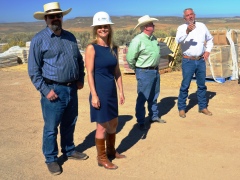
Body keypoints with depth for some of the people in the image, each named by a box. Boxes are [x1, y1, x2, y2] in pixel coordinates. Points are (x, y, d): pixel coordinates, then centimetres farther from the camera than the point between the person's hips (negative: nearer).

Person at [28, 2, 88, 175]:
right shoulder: (39, 39, -7)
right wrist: (45, 90, -14)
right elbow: (33, 70, -9)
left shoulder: (70, 37, 10)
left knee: (69, 124, 18)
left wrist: (80, 79, 11)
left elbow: (79, 60, 20)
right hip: (53, 90, -5)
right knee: (51, 128, 4)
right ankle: (51, 159, 22)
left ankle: (69, 150, 38)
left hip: (72, 89, 6)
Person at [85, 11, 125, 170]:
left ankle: (111, 151, 38)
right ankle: (102, 158, 21)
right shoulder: (92, 48, -11)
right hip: (100, 91, -6)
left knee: (114, 123, 18)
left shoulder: (114, 48, 6)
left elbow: (117, 71, 10)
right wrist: (94, 95, -17)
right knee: (102, 125, 4)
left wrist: (121, 91, 8)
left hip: (112, 91, 7)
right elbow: (90, 73, -13)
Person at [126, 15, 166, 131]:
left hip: (155, 71, 8)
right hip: (144, 72, -8)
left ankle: (154, 116, 35)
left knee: (154, 96, 19)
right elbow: (130, 58, -18)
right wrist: (137, 69, -4)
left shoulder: (153, 38, 6)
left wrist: (155, 67, 15)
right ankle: (140, 122, 11)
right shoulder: (137, 40, -18)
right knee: (142, 98, 0)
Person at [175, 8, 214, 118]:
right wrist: (187, 31, -42)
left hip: (201, 60, 4)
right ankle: (181, 108, 12)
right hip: (188, 61, -4)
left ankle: (202, 107, 25)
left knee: (202, 85, 12)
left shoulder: (202, 26, 6)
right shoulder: (181, 28, -6)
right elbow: (178, 40, -26)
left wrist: (208, 51, 5)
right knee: (185, 85, 0)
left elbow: (210, 39, 19)